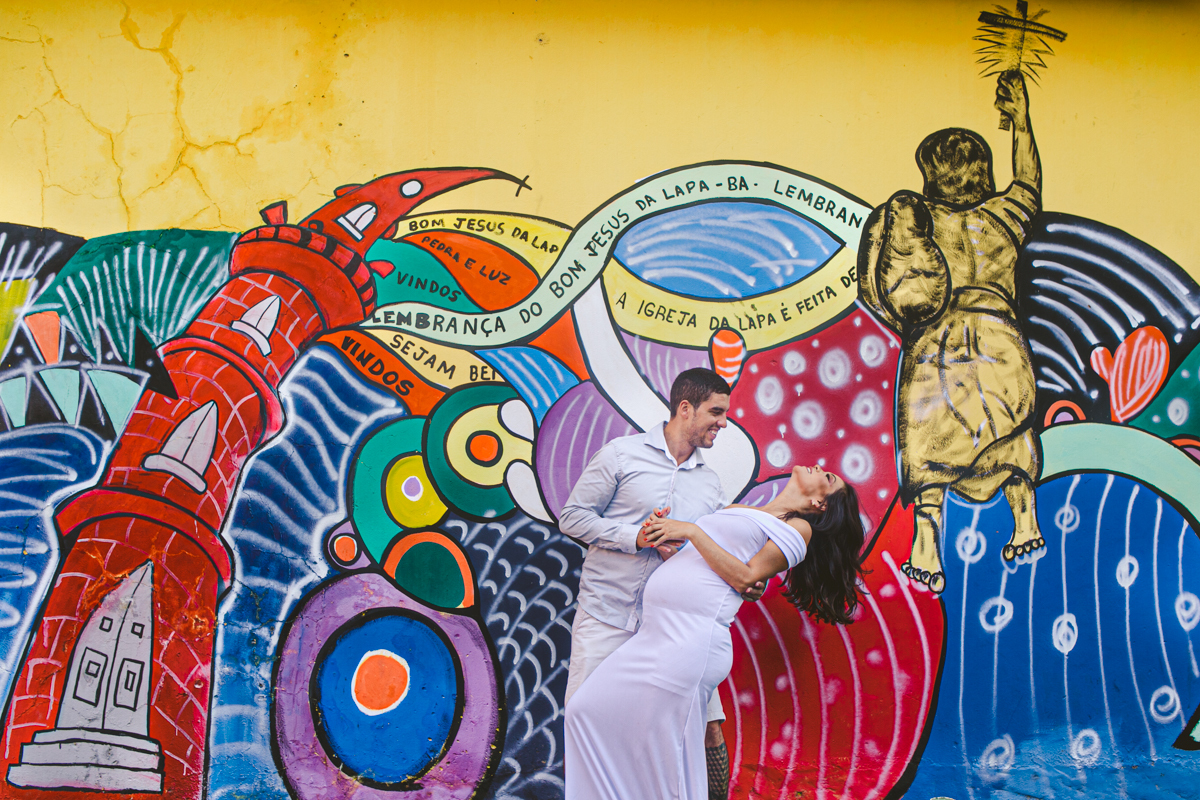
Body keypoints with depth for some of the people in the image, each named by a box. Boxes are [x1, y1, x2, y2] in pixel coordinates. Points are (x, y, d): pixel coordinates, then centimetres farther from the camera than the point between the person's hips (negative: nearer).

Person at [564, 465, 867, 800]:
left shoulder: (798, 527, 4)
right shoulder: (736, 511, 26)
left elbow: (745, 577, -8)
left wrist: (691, 530, -7)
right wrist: (663, 530, 5)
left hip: (689, 639, -8)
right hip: (657, 632, 8)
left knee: (663, 760, -6)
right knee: (586, 711, 4)